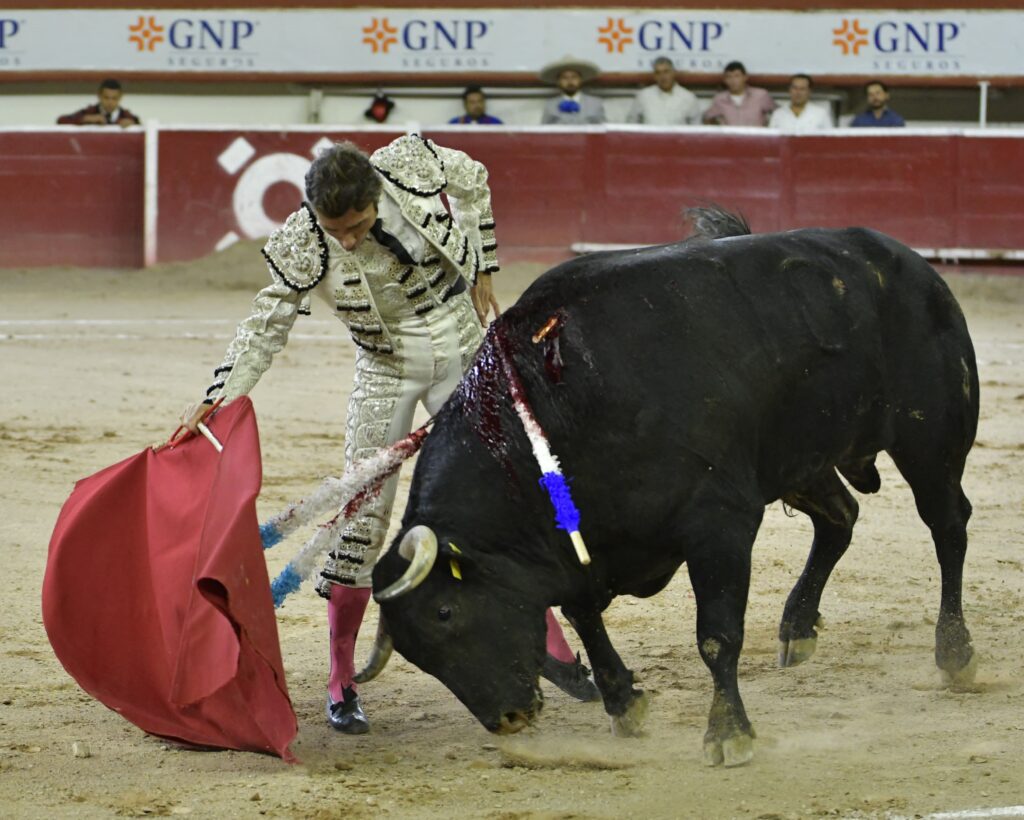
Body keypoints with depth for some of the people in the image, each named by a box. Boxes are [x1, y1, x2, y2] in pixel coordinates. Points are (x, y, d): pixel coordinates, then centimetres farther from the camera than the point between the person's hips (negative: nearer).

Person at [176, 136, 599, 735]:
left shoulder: (413, 164, -21)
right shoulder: (304, 247, -23)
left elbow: (473, 181, 1)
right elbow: (266, 326, -16)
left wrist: (481, 269, 4)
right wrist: (218, 400, -27)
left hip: (463, 351, 2)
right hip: (386, 372, -1)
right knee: (362, 513, -9)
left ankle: (549, 642, 19)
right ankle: (341, 683, 2)